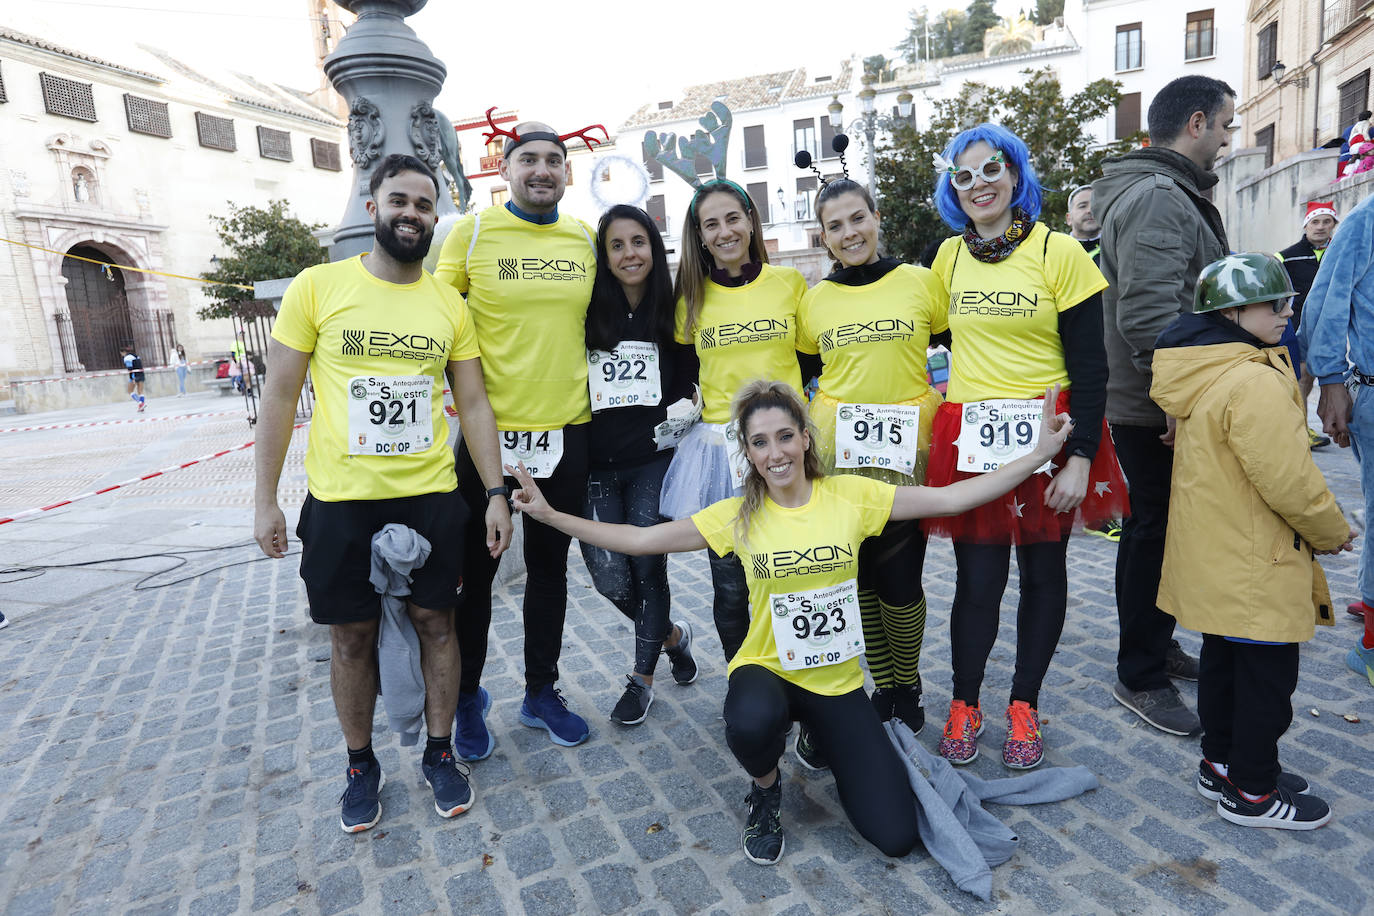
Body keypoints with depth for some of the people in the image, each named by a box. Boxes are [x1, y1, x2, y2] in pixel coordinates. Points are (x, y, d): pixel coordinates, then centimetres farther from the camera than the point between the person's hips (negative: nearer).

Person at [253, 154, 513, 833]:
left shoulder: (449, 305, 3)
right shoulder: (317, 287, -3)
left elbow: (473, 404, 4)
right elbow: (280, 396, -1)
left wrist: (496, 493, -2)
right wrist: (264, 499, -3)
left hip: (431, 497, 2)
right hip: (340, 500, -1)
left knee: (436, 622, 10)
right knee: (351, 637, 10)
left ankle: (439, 753, 30)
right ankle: (361, 766, 32)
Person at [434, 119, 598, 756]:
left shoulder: (586, 238, 7)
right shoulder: (473, 232, -4)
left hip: (567, 428, 3)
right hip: (489, 429, -3)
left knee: (549, 566, 14)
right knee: (475, 571, 8)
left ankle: (541, 692, 32)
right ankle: (468, 698, 29)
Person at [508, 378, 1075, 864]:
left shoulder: (850, 495, -8)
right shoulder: (738, 516, -7)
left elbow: (950, 499, -7)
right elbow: (640, 540, -7)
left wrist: (1038, 455, -11)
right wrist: (550, 515, -13)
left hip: (838, 681, 1)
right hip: (766, 670, -1)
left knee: (896, 837, -6)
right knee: (753, 722, -39)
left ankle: (827, 744, 25)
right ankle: (766, 791, 1)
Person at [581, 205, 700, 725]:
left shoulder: (672, 312, 3)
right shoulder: (586, 313, 1)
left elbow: (692, 380, 11)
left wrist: (685, 409, -6)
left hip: (654, 460, 0)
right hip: (597, 465, 1)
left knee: (647, 567, -3)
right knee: (610, 577, -3)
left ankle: (642, 678, 20)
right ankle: (673, 635, 28)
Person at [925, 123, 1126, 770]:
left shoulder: (1059, 252, -3)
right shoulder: (949, 256, 8)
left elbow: (1089, 365, -5)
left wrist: (1080, 457, -12)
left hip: (1048, 436, -1)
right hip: (969, 439, 2)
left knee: (1042, 572, 8)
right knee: (978, 577, 1)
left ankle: (1024, 707, 25)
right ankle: (964, 705, 20)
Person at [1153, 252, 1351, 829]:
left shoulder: (1201, 375, 6)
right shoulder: (1256, 382, -24)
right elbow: (1290, 481, -23)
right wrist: (1333, 533, -4)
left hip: (1212, 560, 9)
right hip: (1255, 565, -9)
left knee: (1223, 660, 20)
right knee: (1268, 674, 6)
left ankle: (1221, 764, 36)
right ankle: (1252, 793, 20)